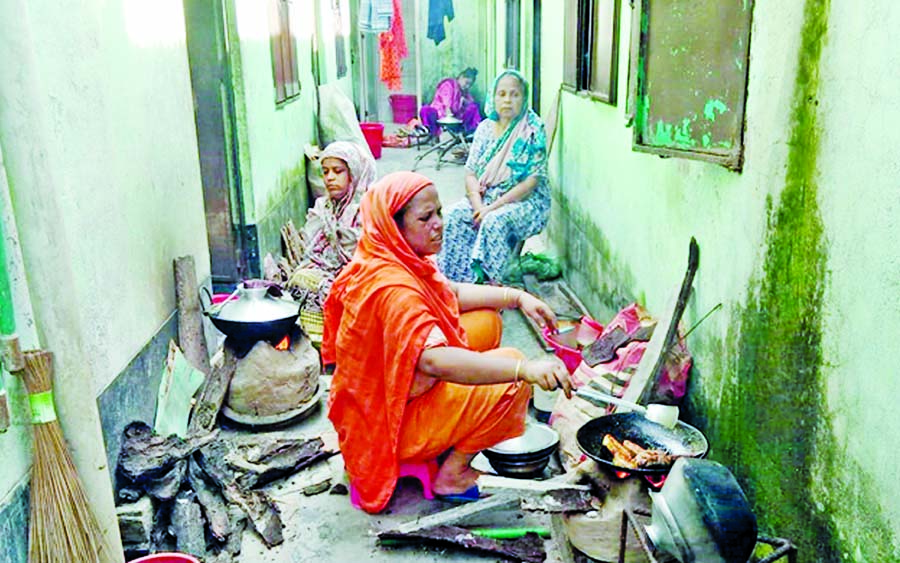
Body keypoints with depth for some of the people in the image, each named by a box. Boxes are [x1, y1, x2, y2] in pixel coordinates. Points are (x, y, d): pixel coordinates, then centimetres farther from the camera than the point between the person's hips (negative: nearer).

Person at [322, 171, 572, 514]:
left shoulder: (402, 261, 1)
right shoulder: (392, 287, -30)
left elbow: (453, 294, 15)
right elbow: (434, 360, -43)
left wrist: (517, 297, 4)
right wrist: (526, 369, -48)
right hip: (392, 424, -10)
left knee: (486, 321, 10)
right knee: (514, 380, -17)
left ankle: (449, 439, 15)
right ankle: (452, 474, -2)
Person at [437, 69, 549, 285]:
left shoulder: (533, 131, -8)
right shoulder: (485, 128, 7)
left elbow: (531, 182, -14)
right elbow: (471, 174, 4)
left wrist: (492, 207, -20)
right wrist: (479, 207, -15)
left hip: (526, 201, -5)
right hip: (484, 199, 5)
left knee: (494, 221, -34)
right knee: (454, 214, -21)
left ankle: (488, 281, -24)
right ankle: (460, 280, -17)